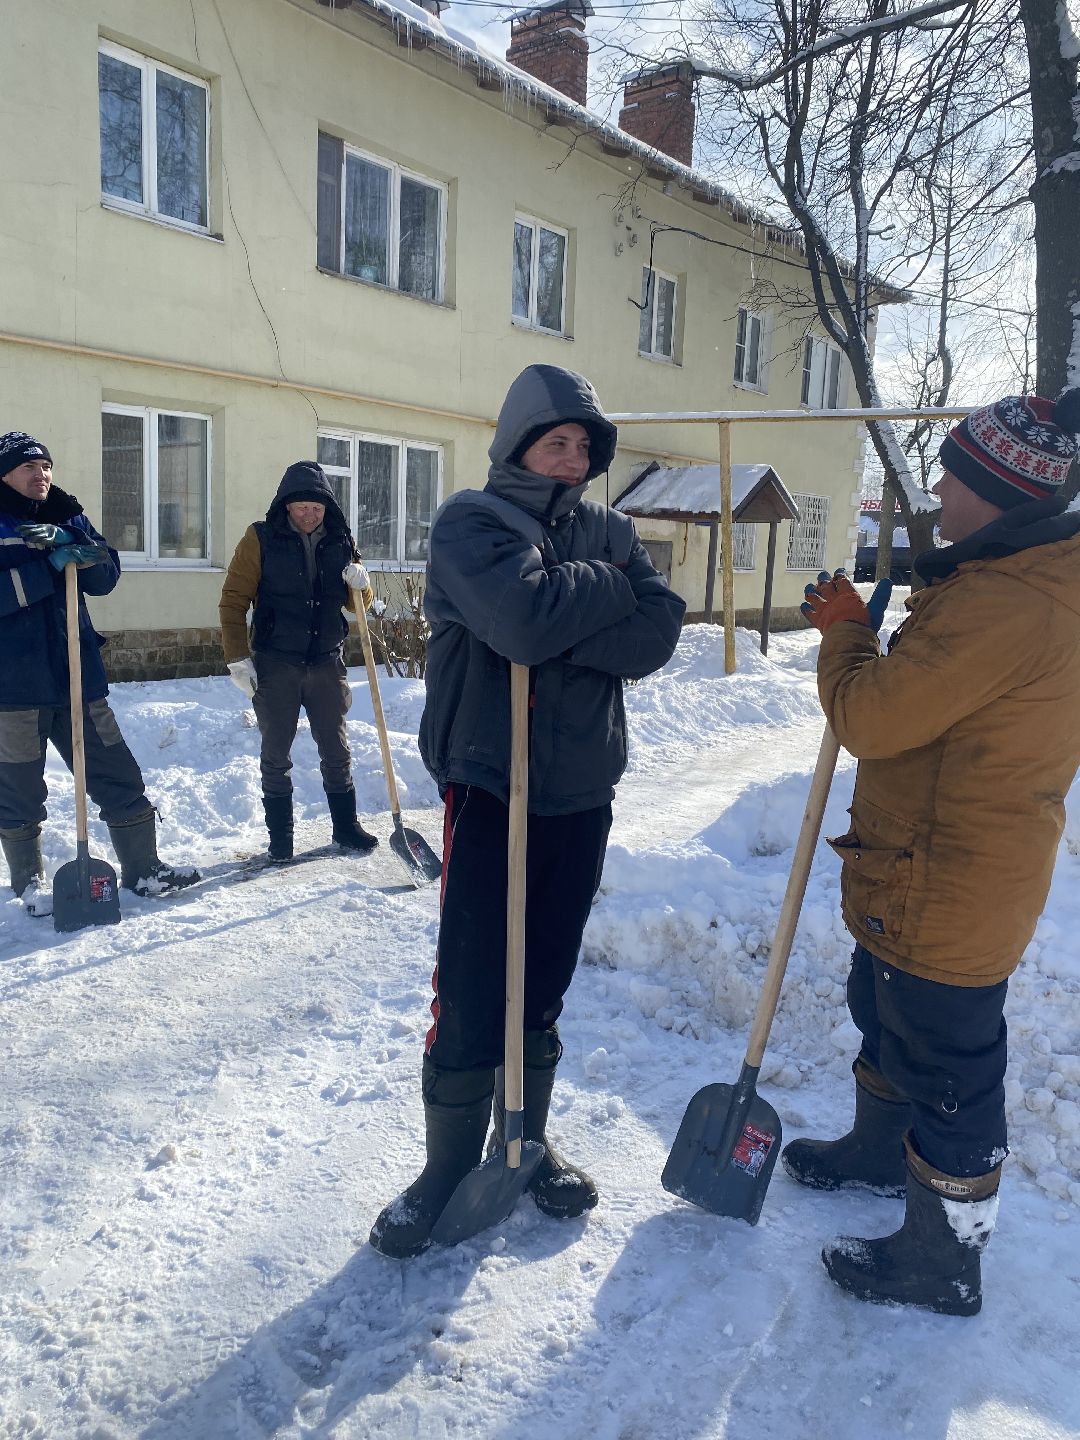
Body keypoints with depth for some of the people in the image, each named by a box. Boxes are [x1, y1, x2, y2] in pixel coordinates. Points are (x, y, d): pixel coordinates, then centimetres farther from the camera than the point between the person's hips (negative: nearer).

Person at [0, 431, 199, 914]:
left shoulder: (67, 517, 12)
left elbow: (106, 577, 2)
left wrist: (69, 543, -14)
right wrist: (49, 566, -20)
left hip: (78, 675, 4)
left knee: (118, 777, 7)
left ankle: (142, 869, 19)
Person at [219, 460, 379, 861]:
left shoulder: (340, 541, 4)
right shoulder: (261, 538, -5)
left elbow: (360, 603, 12)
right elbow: (234, 599, -5)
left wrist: (361, 584, -11)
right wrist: (238, 656, -12)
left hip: (327, 663, 2)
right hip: (275, 665, -2)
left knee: (336, 750, 10)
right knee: (276, 755, 6)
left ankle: (346, 826, 24)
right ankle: (280, 838, 18)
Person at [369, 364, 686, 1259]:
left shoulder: (611, 532, 10)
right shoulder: (470, 521, -5)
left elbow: (657, 636, -6)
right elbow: (524, 617, -24)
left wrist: (557, 631, -17)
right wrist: (607, 587, -8)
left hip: (582, 791, 4)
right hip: (490, 788, -4)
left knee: (546, 983, 15)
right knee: (470, 992, 0)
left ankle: (525, 1141, 33)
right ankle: (450, 1165, 20)